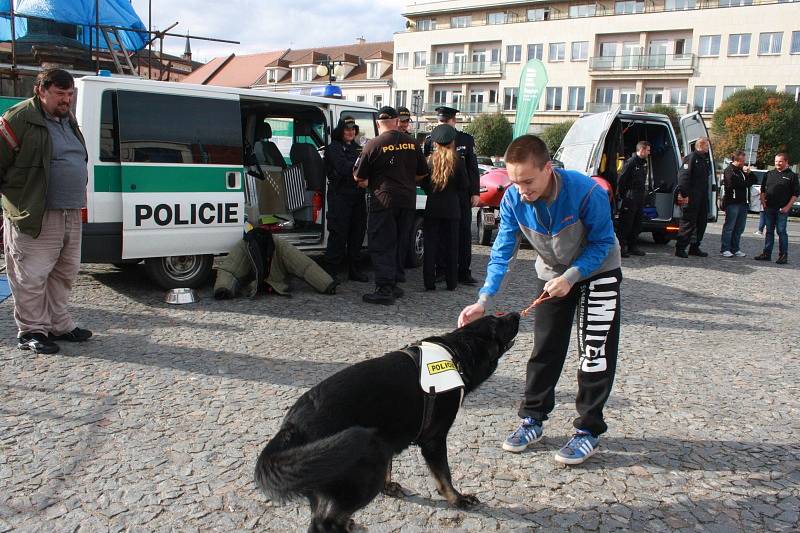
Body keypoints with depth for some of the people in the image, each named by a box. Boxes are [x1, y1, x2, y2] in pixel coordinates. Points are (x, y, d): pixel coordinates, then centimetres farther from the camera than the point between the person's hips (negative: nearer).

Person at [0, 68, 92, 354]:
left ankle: (59, 325, 26)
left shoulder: (68, 120, 17)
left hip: (71, 214, 8)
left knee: (65, 273, 15)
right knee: (32, 276, -2)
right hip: (34, 217, -8)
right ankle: (31, 331, 10)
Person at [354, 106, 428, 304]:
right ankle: (396, 283, 22)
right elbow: (422, 173, 14)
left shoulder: (374, 144, -8)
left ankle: (385, 289, -6)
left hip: (383, 201, -5)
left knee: (382, 246, -1)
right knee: (400, 245, 14)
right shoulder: (412, 143, 6)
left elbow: (359, 177, -3)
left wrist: (366, 183, 19)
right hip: (408, 200, 5)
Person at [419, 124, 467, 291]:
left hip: (432, 207, 0)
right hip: (452, 208, 0)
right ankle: (451, 282, 12)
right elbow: (464, 184, 1)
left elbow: (422, 183, 2)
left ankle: (429, 282, 4)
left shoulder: (430, 161, -4)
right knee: (451, 245, 8)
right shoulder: (457, 162, -5)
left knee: (431, 244, 5)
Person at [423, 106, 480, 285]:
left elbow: (473, 168, 4)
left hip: (461, 195, 0)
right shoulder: (430, 140, 5)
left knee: (464, 232, 1)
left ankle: (464, 272, 6)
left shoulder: (466, 139, 5)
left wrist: (475, 193, -1)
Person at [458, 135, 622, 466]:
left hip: (598, 272, -3)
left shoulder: (587, 192, -34)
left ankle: (588, 430, 8)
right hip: (551, 274, 4)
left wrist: (570, 278, -30)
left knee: (595, 353, -5)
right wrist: (484, 300, -30)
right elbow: (502, 251, -19)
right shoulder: (513, 199, -23)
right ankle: (532, 419, 21)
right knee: (544, 350, 8)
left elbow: (603, 242, -20)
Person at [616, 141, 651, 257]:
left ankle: (633, 246, 20)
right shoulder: (631, 162, -11)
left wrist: (644, 193, 12)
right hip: (630, 198, -9)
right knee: (626, 223, -6)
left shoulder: (644, 163, 15)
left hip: (640, 198, 9)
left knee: (637, 223, 12)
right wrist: (623, 195, -10)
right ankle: (622, 247, -1)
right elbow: (621, 180, -13)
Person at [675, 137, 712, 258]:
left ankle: (694, 247, 19)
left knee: (702, 221, 11)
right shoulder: (691, 158, -10)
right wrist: (684, 194, -22)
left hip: (703, 196, 9)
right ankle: (680, 248, -3)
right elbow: (683, 176, -17)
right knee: (688, 221, -8)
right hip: (692, 196, -9)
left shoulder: (706, 158, 17)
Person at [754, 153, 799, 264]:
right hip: (769, 208, 4)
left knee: (781, 232, -3)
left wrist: (787, 207, -10)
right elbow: (763, 189, 18)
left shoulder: (791, 176, 0)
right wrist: (763, 202, 5)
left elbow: (796, 194, -2)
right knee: (769, 231, 9)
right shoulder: (769, 174, 13)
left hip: (782, 209, -4)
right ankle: (767, 253, 14)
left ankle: (783, 255, 3)